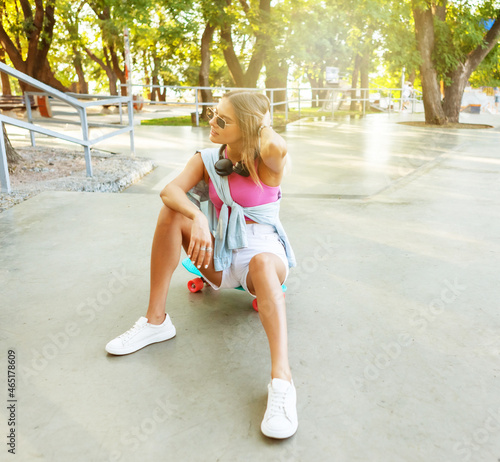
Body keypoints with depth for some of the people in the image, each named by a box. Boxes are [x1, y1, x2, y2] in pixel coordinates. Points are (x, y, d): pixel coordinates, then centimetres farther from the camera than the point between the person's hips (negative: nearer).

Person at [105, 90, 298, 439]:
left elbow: (278, 147, -36)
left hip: (262, 251, -4)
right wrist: (197, 218, -38)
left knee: (263, 263, -39)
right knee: (172, 211, -17)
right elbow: (170, 190, -17)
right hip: (219, 256, 4)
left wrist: (263, 121, -13)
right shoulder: (207, 160, 0)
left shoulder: (267, 162, -10)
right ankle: (156, 320, -16)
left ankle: (282, 380, -49)